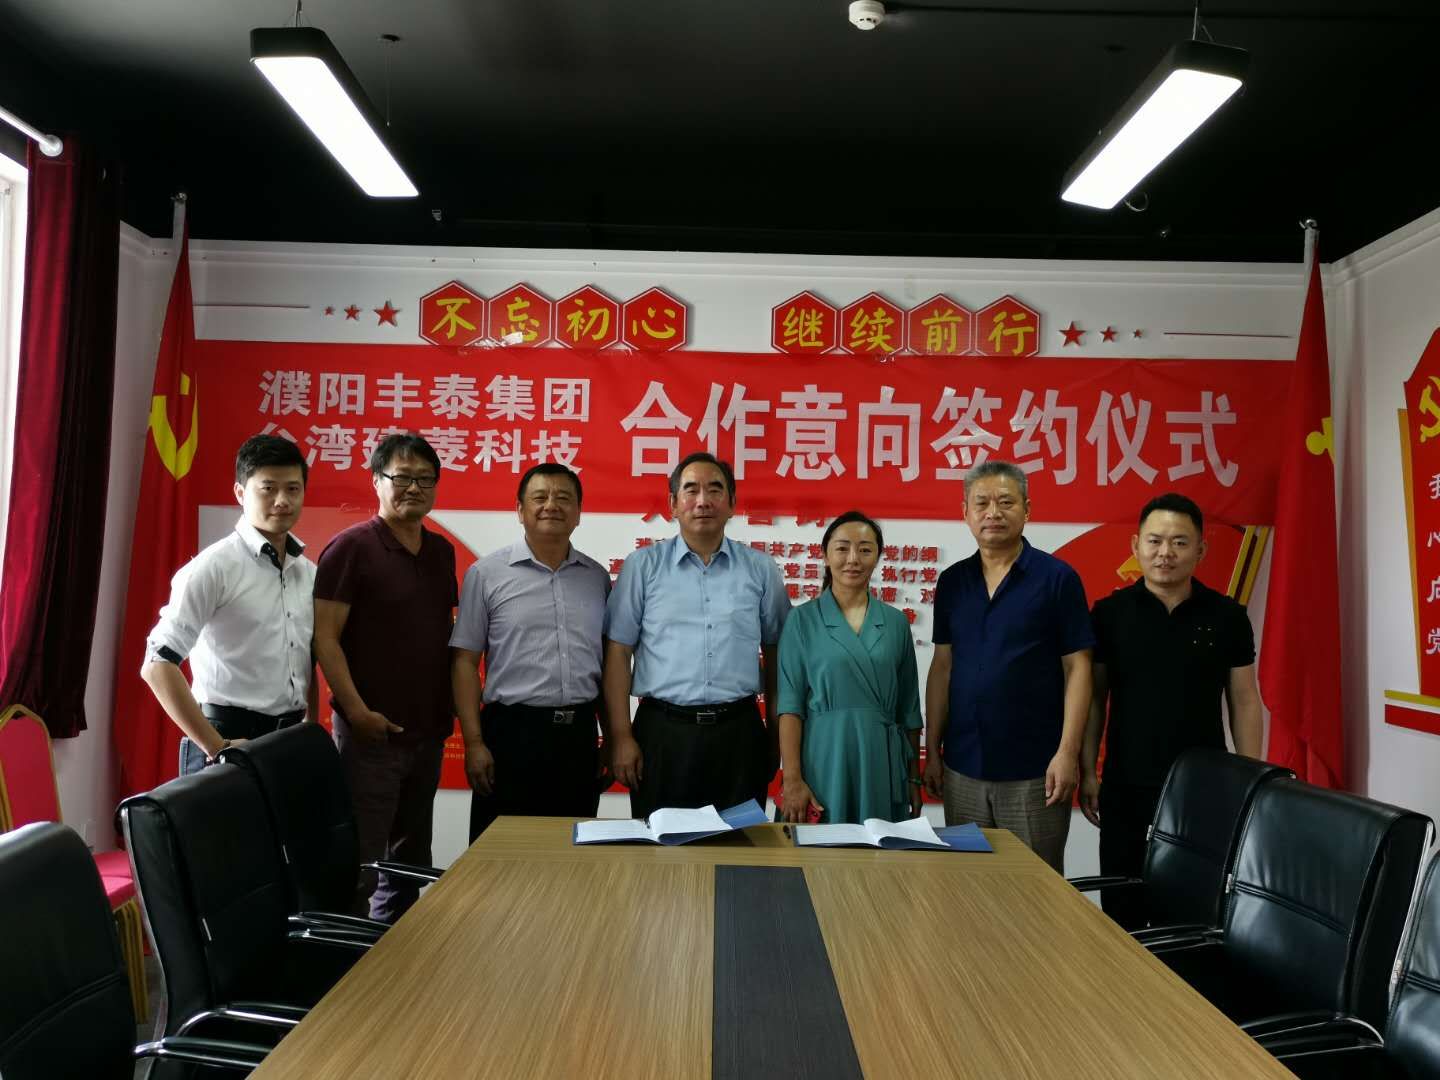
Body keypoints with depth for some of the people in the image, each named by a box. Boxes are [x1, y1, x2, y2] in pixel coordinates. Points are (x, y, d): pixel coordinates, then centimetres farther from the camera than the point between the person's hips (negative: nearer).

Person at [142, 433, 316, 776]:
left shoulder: (309, 572, 8)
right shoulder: (214, 566, -10)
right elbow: (157, 665, -14)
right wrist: (214, 745, -16)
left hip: (291, 740, 5)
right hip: (230, 738, -5)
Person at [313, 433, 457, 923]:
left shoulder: (442, 551, 10)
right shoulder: (351, 547, -9)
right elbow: (324, 638, -13)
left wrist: (450, 708, 8)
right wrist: (356, 711, -19)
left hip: (428, 731, 7)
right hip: (372, 732, -7)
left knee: (411, 859, 17)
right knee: (360, 860, 0)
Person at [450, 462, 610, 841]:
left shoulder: (597, 577, 9)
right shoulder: (487, 573, -1)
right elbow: (464, 661, -2)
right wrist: (474, 742, -8)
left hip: (580, 735, 3)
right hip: (512, 732, -3)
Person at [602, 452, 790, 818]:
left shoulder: (761, 569, 7)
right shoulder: (643, 565, 3)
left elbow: (775, 654, 11)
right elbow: (618, 652, 2)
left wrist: (776, 733, 9)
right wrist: (621, 737, -3)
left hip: (739, 732, 1)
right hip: (662, 731, -1)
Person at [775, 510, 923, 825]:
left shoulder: (896, 622, 8)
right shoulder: (802, 619, -1)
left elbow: (908, 709, 12)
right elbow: (790, 705, -6)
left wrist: (914, 778, 11)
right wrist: (792, 779, -12)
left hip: (883, 765, 3)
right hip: (823, 761, -3)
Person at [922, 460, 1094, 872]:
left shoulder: (1057, 578, -6)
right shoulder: (952, 582, 6)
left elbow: (1077, 667, -6)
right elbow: (942, 667, 9)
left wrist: (1067, 752, -13)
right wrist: (932, 750, 6)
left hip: (1034, 769, -4)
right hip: (962, 767, 4)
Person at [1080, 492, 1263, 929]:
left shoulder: (1227, 616, 0)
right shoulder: (1109, 613, -2)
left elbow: (1244, 701, 4)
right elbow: (1094, 696, 2)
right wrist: (1087, 772, -1)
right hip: (1126, 789, 0)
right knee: (1124, 911, 10)